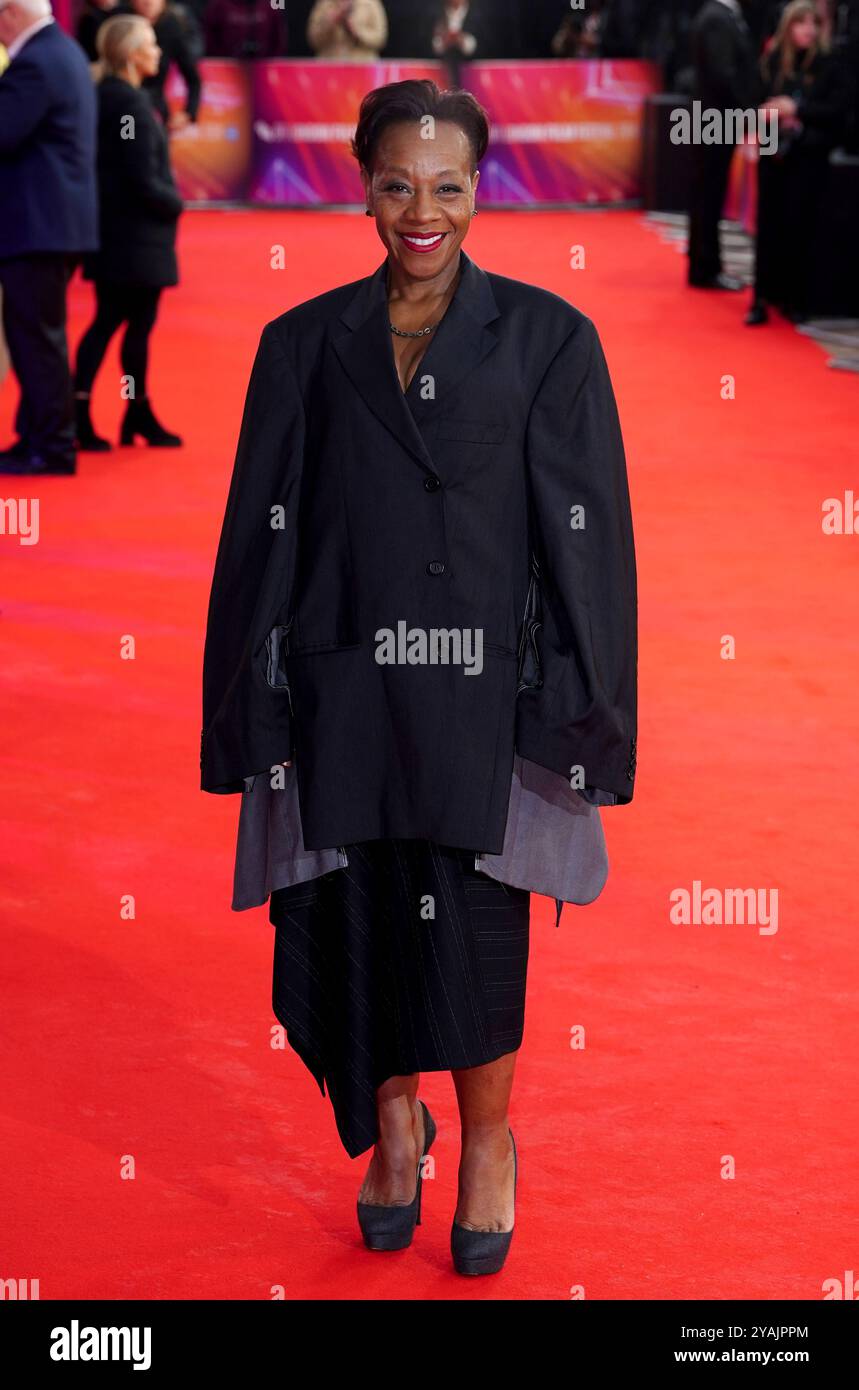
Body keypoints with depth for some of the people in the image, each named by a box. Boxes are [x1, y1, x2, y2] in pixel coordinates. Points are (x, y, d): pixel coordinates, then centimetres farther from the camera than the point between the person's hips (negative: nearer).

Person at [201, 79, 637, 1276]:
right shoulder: (306, 346, 6)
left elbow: (588, 537, 0)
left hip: (482, 703, -2)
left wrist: (582, 719, -5)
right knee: (357, 940, 6)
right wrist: (254, 719, 3)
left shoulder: (546, 341, 1)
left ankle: (487, 1137, 24)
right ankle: (393, 1122, 34)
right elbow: (260, 536, 7)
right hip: (342, 703, 2)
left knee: (473, 947, -3)